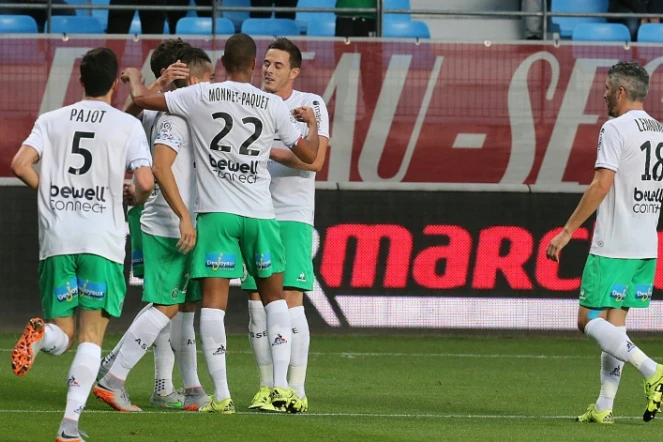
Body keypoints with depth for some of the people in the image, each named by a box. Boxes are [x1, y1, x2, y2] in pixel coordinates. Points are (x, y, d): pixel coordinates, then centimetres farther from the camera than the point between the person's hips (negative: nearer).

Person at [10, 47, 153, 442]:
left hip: (56, 241, 2)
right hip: (103, 242, -2)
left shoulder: (52, 120, 10)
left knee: (63, 334, 11)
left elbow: (20, 164, -2)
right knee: (92, 336, 0)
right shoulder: (128, 125, 2)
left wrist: (52, 194, 14)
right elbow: (146, 183, -7)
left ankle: (41, 336, -27)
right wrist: (134, 195, 16)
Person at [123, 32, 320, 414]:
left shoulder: (202, 96, -2)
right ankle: (281, 387, 4)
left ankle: (222, 395, -7)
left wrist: (134, 78, 24)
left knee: (214, 301, -1)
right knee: (275, 297, 15)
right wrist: (312, 123, 31)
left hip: (216, 212, -2)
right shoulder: (273, 106, 2)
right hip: (260, 213, 2)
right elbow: (309, 154, 10)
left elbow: (142, 99, 2)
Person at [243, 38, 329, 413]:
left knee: (290, 300, -9)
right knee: (257, 303, 2)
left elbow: (315, 160, -12)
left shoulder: (311, 105, -2)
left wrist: (268, 150, -17)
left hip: (293, 216, -4)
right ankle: (267, 387, 8)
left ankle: (296, 390, -7)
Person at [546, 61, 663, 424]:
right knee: (614, 323, 11)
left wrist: (568, 231, -15)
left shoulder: (615, 129, -10)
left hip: (613, 247, -8)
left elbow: (602, 184, -18)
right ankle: (604, 407, 8)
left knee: (590, 321, -4)